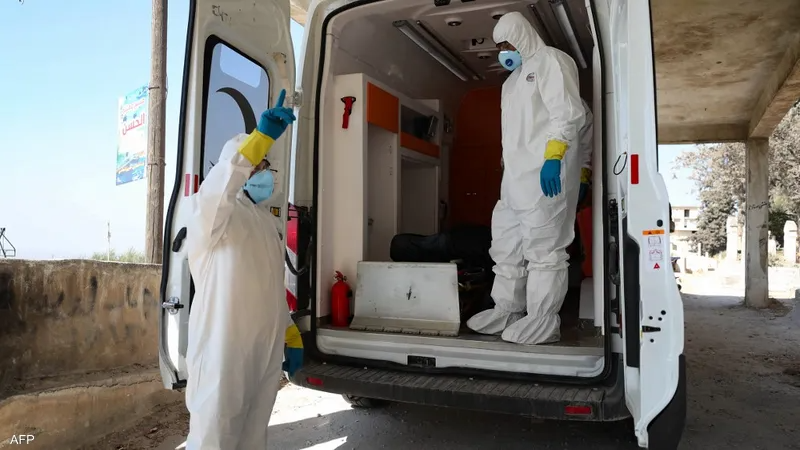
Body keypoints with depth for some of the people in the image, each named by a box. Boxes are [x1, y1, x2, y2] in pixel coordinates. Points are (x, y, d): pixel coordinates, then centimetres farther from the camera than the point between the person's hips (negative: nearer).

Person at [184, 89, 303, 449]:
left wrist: (291, 336, 16)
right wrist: (260, 137, -41)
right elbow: (216, 190, -33)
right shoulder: (213, 213, -7)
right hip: (224, 351, -7)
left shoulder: (269, 220, 17)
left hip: (267, 350, 8)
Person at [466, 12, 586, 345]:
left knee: (543, 249, -7)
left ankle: (543, 324, -1)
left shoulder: (550, 60, 0)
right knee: (506, 245, 12)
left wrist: (553, 157, -23)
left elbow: (568, 113, -13)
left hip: (546, 175, -10)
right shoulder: (515, 77, 27)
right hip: (515, 178, 10)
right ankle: (507, 312, 22)